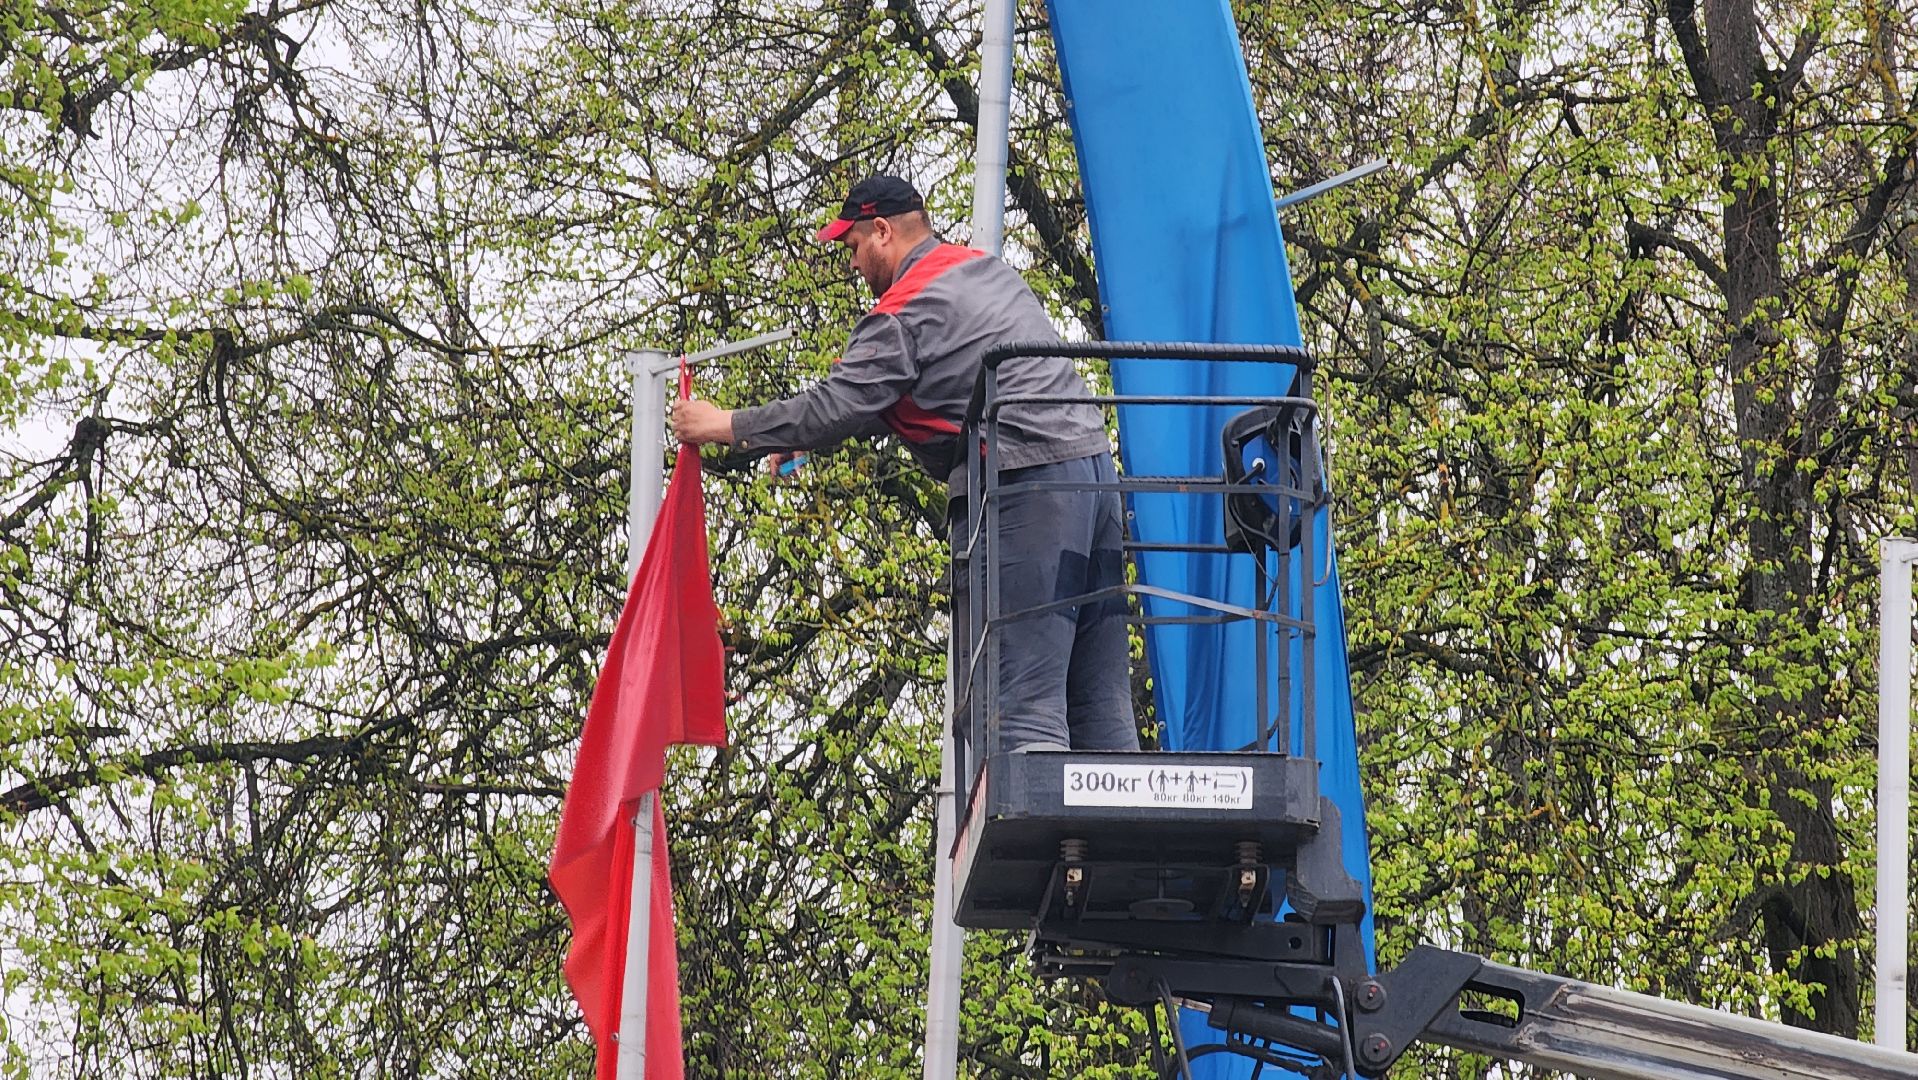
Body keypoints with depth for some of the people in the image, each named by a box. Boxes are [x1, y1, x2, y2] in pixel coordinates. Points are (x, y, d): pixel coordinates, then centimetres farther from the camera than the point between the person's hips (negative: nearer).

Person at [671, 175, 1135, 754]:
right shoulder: (988, 269, 23)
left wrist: (726, 426, 3)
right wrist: (801, 436, 27)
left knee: (1022, 705, -12)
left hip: (1026, 484, -9)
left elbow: (836, 408, -9)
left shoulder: (906, 310, -5)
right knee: (1099, 700, 7)